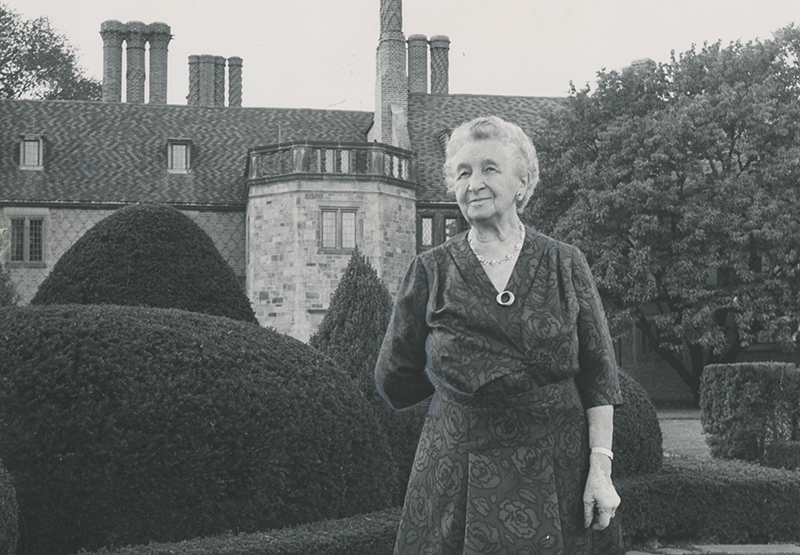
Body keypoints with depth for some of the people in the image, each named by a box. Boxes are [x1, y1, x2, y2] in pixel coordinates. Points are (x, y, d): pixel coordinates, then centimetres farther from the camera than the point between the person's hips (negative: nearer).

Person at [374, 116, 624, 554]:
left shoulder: (565, 266, 4)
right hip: (460, 481, 0)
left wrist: (601, 468, -6)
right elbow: (395, 379, 11)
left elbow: (598, 376, 2)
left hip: (561, 475, 1)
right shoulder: (431, 272, 2)